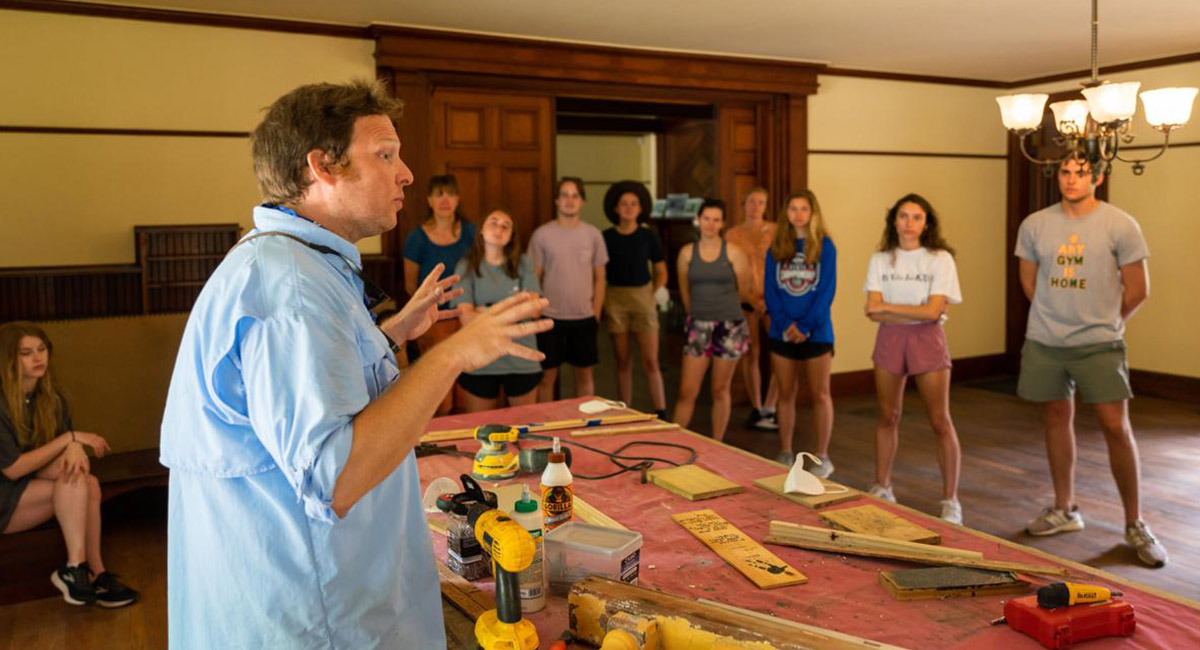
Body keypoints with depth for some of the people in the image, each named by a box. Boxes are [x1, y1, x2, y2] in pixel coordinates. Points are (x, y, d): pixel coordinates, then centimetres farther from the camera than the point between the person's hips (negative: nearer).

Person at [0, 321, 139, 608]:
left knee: (89, 485, -23)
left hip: (28, 487, 6)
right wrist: (70, 438, -22)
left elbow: (69, 442, 1)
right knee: (76, 479, -28)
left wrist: (75, 447, -24)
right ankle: (89, 571, -28)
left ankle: (77, 568, -23)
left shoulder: (51, 398, 3)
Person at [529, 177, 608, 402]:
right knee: (548, 374, 4)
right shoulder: (542, 234, -3)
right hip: (550, 317, -2)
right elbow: (534, 279, 0)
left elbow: (599, 278, 8)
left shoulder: (593, 234, 3)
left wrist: (596, 313, 3)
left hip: (584, 317, 2)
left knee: (584, 372, 12)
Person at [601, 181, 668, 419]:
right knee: (623, 361, 7)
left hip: (643, 297, 0)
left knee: (651, 361, -3)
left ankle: (662, 415, 2)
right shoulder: (606, 237, 1)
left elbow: (661, 270, 10)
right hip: (615, 299, 1)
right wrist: (599, 301, -1)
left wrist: (658, 291, -3)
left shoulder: (648, 236, 1)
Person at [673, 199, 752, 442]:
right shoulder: (687, 253, 2)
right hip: (698, 325, 1)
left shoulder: (734, 253, -4)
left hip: (729, 326, -1)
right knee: (687, 391, -2)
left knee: (720, 390, 8)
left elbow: (742, 290, 6)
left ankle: (717, 444, 20)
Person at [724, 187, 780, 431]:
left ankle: (768, 409, -3)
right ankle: (756, 408, 16)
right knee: (750, 354, 3)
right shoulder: (733, 234, 5)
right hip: (745, 300, 0)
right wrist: (753, 300, -9)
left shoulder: (776, 231, 4)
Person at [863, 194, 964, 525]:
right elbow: (873, 311, -5)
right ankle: (882, 488, 24)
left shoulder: (940, 259, -5)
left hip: (927, 338, -3)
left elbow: (932, 311, -14)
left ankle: (950, 500, 7)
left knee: (940, 422, -2)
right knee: (887, 417, 11)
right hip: (889, 338, 3)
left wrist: (887, 307, -9)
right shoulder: (881, 260, 4)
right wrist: (915, 312, -13)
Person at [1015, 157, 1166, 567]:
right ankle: (1065, 510, 26)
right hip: (1044, 344, 3)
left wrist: (1105, 323, 9)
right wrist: (1057, 318, 14)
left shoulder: (1120, 226, -6)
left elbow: (1137, 290, 0)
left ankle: (1135, 524, 9)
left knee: (1116, 427, -5)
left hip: (1099, 345, -3)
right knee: (1057, 418, 12)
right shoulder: (1035, 225, 1)